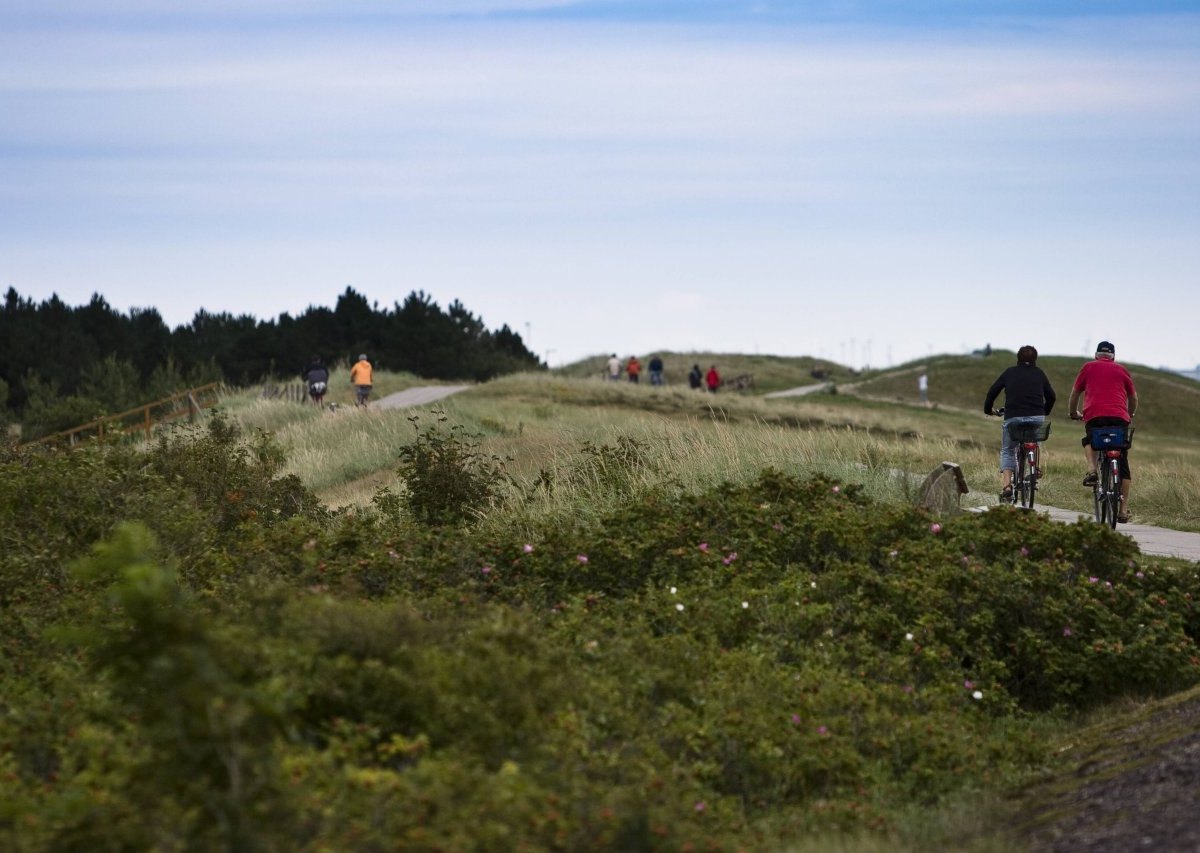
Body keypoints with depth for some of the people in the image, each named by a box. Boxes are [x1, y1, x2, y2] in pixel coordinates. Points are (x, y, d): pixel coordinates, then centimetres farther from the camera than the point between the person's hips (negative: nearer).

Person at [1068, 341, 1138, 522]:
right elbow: (1133, 398, 27)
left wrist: (1074, 413, 41)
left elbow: (1074, 394, 23)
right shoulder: (1122, 370, 20)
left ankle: (1091, 469, 3)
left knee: (1089, 440, 32)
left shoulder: (1088, 367, 18)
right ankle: (1124, 510, 6)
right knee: (1122, 464, 8)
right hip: (1119, 417, 1)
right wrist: (1130, 415, 46)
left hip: (1094, 415, 0)